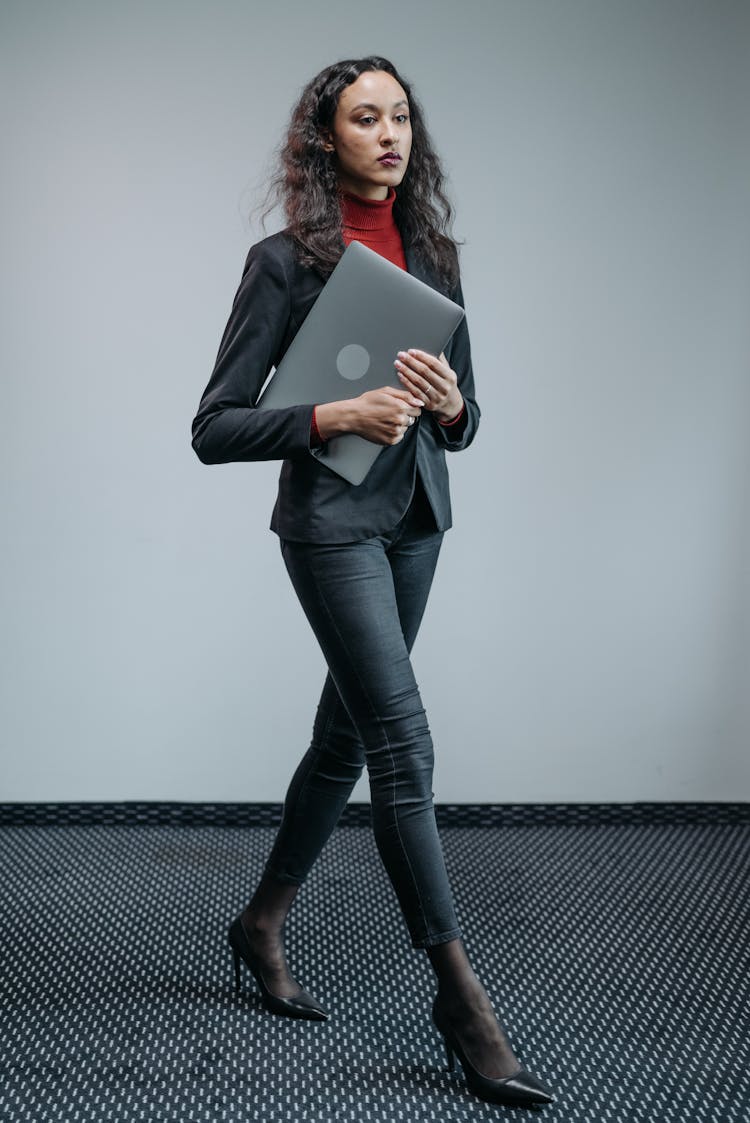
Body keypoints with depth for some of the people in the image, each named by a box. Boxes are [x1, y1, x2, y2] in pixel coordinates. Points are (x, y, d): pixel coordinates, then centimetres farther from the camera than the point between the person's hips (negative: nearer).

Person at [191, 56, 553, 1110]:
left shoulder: (432, 253, 9)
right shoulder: (286, 260, -7)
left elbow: (464, 423, 15)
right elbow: (215, 428, -9)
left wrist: (447, 402, -8)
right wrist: (335, 415, -21)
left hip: (416, 519, 7)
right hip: (331, 520, -6)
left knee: (346, 738, 14)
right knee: (404, 746, -10)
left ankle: (262, 925, 33)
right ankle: (459, 992, 0)